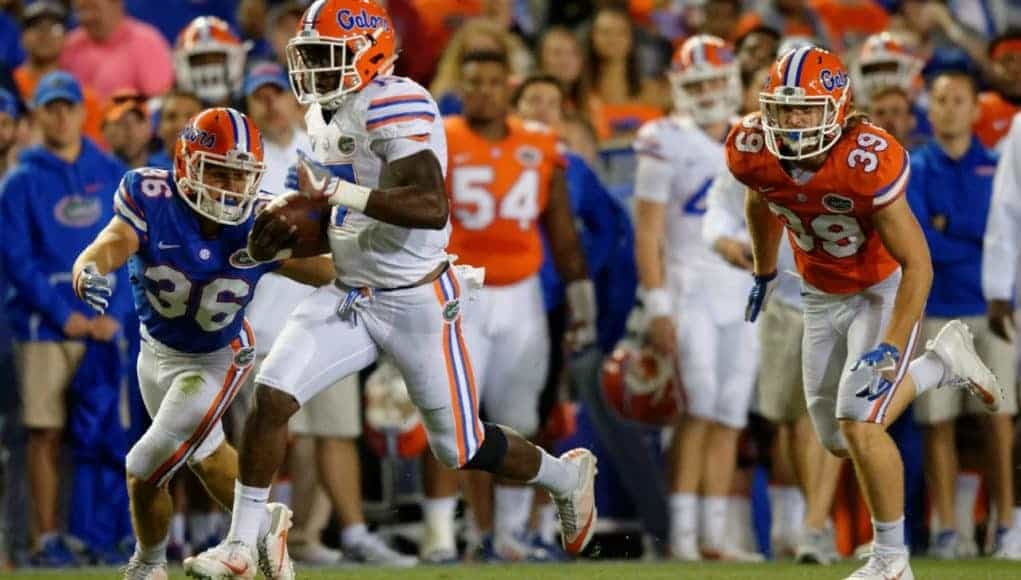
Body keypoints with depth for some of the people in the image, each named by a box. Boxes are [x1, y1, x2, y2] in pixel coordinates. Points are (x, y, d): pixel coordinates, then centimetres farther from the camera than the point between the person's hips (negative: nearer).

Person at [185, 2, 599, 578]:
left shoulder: (396, 108, -21)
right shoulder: (329, 112, 8)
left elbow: (430, 207, -32)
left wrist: (336, 191, -34)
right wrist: (292, 227, 3)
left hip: (416, 302, -7)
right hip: (350, 296, 7)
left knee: (460, 448, 6)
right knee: (271, 394, -11)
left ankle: (569, 476, 35)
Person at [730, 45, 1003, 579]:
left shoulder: (868, 161, -34)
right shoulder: (753, 153, -19)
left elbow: (916, 264, -28)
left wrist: (890, 349, -32)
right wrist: (764, 275, 22)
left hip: (883, 291, -6)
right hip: (822, 298, 6)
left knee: (858, 423, -19)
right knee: (837, 441, 11)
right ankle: (941, 361, 32)